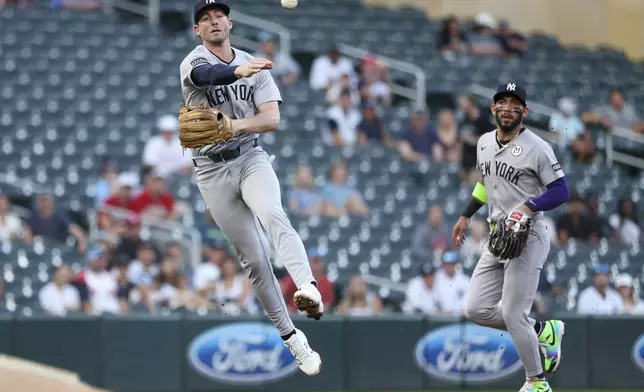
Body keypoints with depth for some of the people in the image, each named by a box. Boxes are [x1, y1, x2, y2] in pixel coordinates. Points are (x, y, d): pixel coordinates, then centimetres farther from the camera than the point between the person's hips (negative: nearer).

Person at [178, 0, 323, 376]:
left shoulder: (254, 66, 3)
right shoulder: (193, 62, -7)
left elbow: (272, 119, -8)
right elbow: (207, 74, -33)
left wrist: (231, 126, -26)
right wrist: (238, 71, -55)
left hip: (251, 159, 1)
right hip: (212, 170, -1)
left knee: (273, 215, -31)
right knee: (254, 258, 1)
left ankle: (309, 288, -52)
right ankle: (290, 336, 11)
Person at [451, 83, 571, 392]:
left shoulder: (537, 148, -12)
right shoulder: (484, 143, 10)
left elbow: (561, 191, -14)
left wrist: (528, 207, -27)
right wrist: (466, 216, 25)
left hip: (527, 238, -8)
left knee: (513, 314, -10)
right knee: (476, 310, 2)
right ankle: (543, 330, 20)